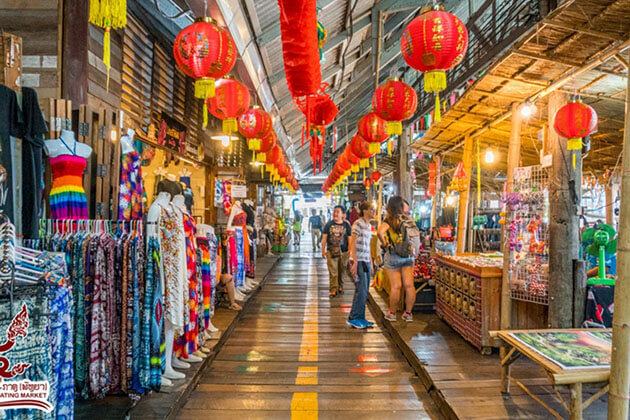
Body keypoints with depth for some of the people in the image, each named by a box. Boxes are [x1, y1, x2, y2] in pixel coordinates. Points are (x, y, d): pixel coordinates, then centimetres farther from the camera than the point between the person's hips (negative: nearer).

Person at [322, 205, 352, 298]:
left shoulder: (346, 225, 4)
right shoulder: (329, 224, 4)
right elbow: (324, 238, 5)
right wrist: (323, 250, 1)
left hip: (343, 252, 1)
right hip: (331, 252, -1)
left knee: (342, 271, 9)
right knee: (333, 271, -5)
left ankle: (340, 286, 28)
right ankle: (333, 289, 0)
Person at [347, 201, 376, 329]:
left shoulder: (369, 226, 16)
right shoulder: (358, 224, -10)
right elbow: (353, 244, -15)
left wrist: (371, 264, 19)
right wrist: (355, 262, -20)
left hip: (366, 262, 9)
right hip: (358, 262, -9)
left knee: (364, 292, 11)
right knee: (361, 291, -8)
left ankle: (360, 318, 19)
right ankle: (353, 318, 1)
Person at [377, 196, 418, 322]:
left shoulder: (390, 220, -10)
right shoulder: (408, 219, 3)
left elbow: (380, 232, -26)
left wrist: (385, 244, -12)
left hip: (393, 255, -4)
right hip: (409, 255, 4)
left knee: (396, 286, 1)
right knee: (409, 285, 5)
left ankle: (392, 313, 15)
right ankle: (408, 313, 15)